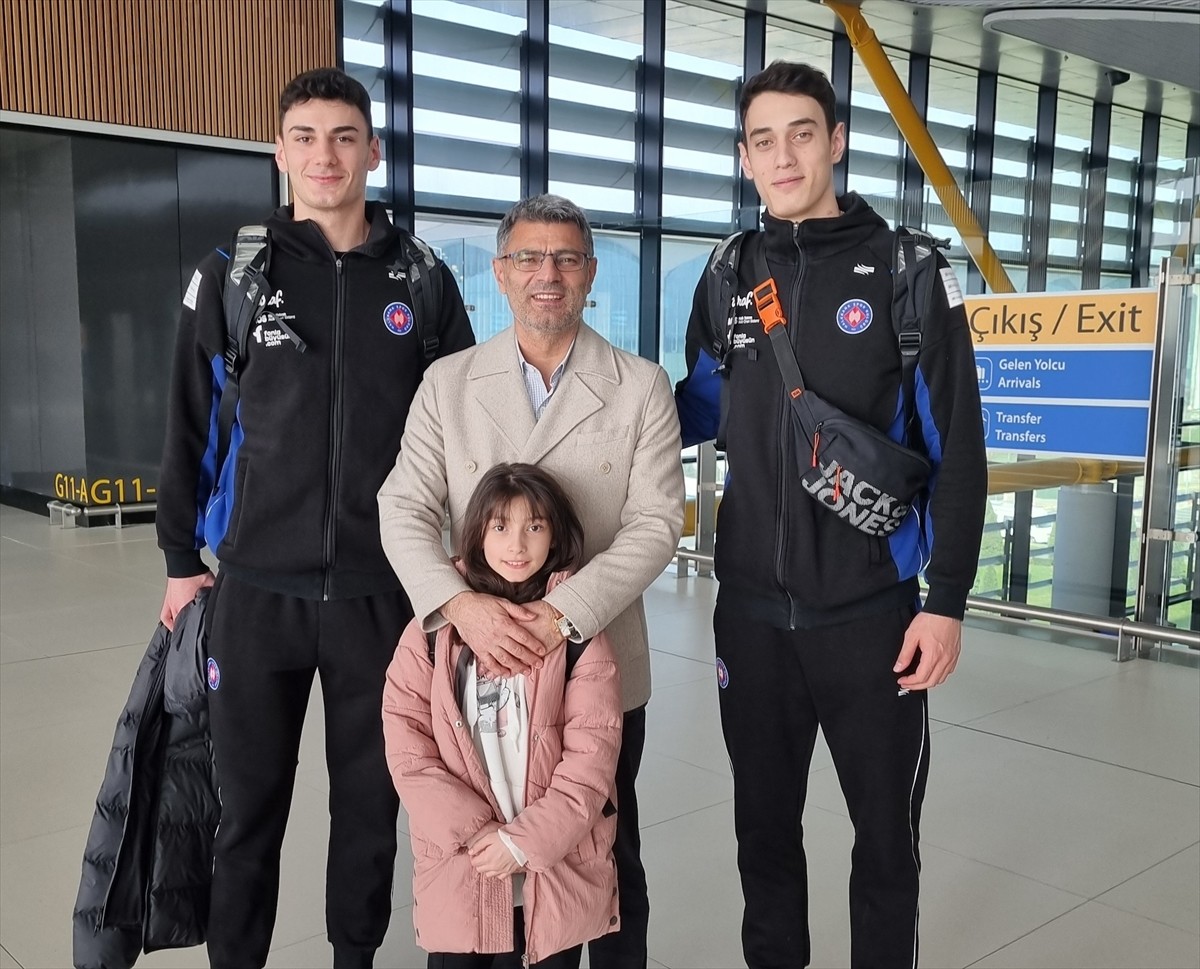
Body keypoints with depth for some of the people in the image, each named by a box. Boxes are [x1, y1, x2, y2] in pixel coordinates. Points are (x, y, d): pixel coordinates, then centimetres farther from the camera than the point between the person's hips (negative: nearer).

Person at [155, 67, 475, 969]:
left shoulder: (423, 281, 3)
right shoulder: (233, 274, 2)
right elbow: (192, 425, 6)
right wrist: (184, 559, 6)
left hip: (383, 590, 1)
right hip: (257, 589, 0)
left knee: (371, 801, 14)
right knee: (249, 808, 11)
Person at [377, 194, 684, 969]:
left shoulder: (641, 388, -1)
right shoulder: (448, 383, 4)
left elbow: (656, 523, -9)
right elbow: (404, 511, -2)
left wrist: (562, 615, -22)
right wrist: (462, 604, -20)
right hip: (479, 663, 1)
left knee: (608, 858, 16)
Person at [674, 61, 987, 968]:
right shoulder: (729, 278, 6)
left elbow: (956, 448, -6)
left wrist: (946, 600, -10)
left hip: (871, 611, -3)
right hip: (752, 609, 3)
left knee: (885, 834, 12)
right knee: (765, 824, 17)